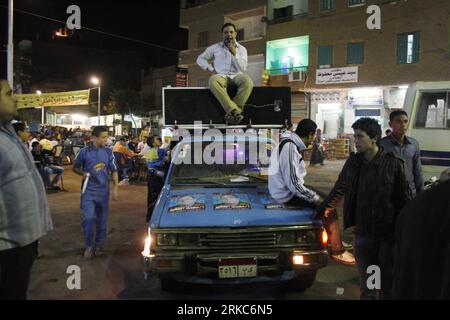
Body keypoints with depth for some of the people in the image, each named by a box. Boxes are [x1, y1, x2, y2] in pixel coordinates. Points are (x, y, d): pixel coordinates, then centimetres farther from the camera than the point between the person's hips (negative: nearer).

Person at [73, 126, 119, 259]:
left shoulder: (108, 152, 2)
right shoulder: (84, 152, -3)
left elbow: (114, 171, 6)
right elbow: (75, 168, 8)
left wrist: (115, 188, -1)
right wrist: (84, 173, -13)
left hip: (103, 190, 2)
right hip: (89, 190, -2)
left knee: (102, 220, 8)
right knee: (88, 218, -12)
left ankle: (99, 246, 26)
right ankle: (89, 245, 9)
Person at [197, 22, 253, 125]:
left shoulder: (242, 49, 14)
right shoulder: (215, 47, 15)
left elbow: (242, 68, 2)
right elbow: (200, 59, 21)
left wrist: (234, 53, -6)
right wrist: (211, 69, 6)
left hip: (236, 75, 1)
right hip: (221, 76, 0)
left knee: (248, 81, -36)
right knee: (213, 80, -39)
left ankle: (231, 113, -37)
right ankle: (235, 111, -48)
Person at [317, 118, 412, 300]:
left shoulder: (393, 164, -8)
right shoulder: (353, 162, 2)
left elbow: (404, 199, -5)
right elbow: (339, 189, 13)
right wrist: (323, 209, 19)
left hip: (389, 234, -3)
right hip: (362, 233, 3)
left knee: (388, 285, 10)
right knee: (366, 285, 14)